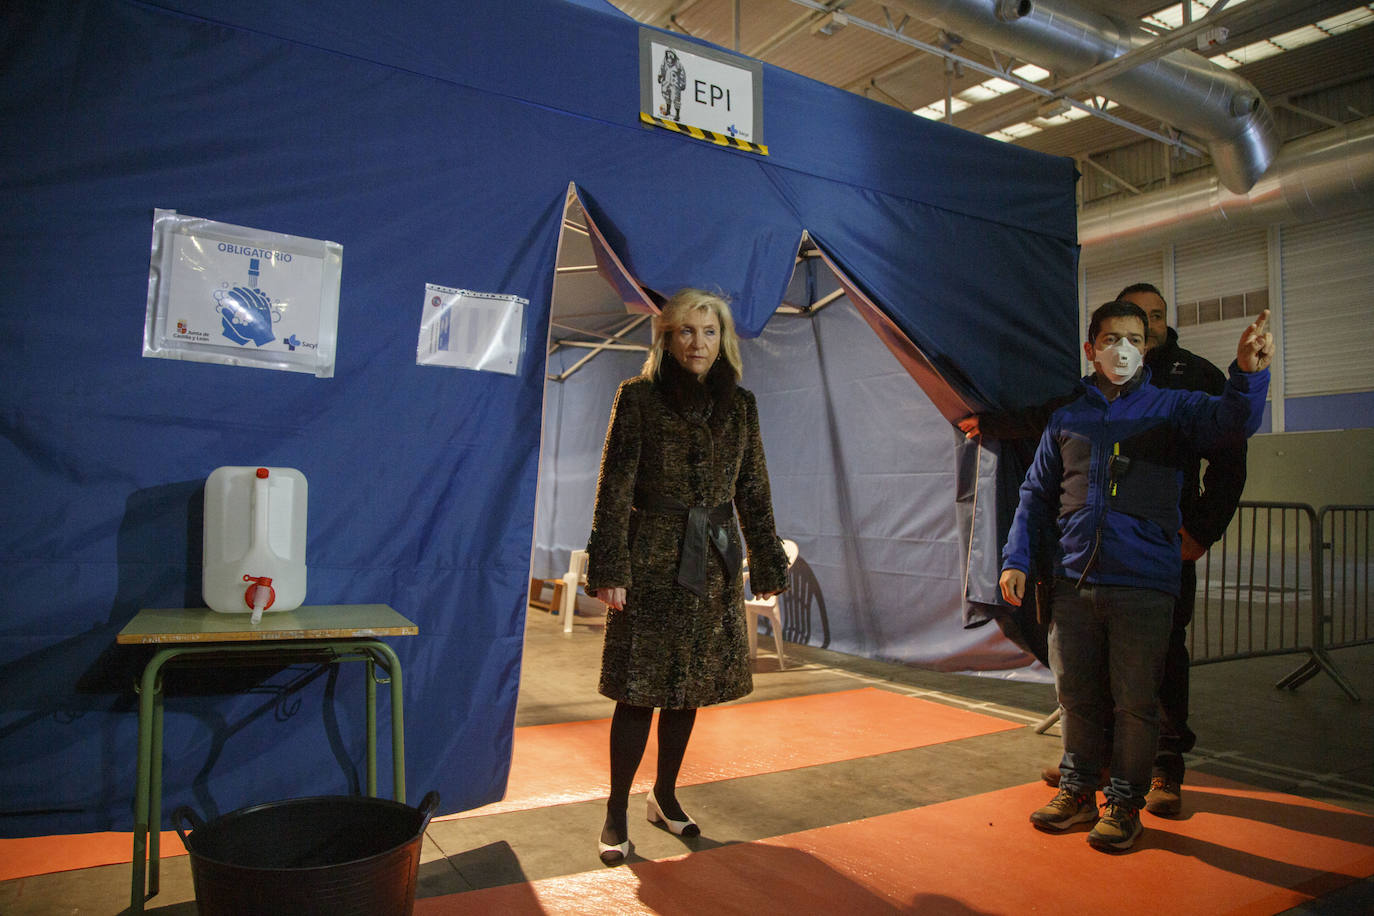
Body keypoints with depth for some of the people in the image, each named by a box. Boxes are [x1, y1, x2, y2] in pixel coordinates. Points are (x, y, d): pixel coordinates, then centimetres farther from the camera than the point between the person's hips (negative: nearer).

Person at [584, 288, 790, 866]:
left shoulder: (739, 405, 8)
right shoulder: (639, 397, -3)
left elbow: (754, 491, 11)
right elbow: (615, 487, -6)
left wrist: (767, 566, 10)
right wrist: (610, 569, -12)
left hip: (714, 564, 4)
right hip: (652, 562, -4)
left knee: (691, 687, 12)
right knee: (641, 688, -1)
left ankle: (665, 797, 30)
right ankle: (616, 815, 12)